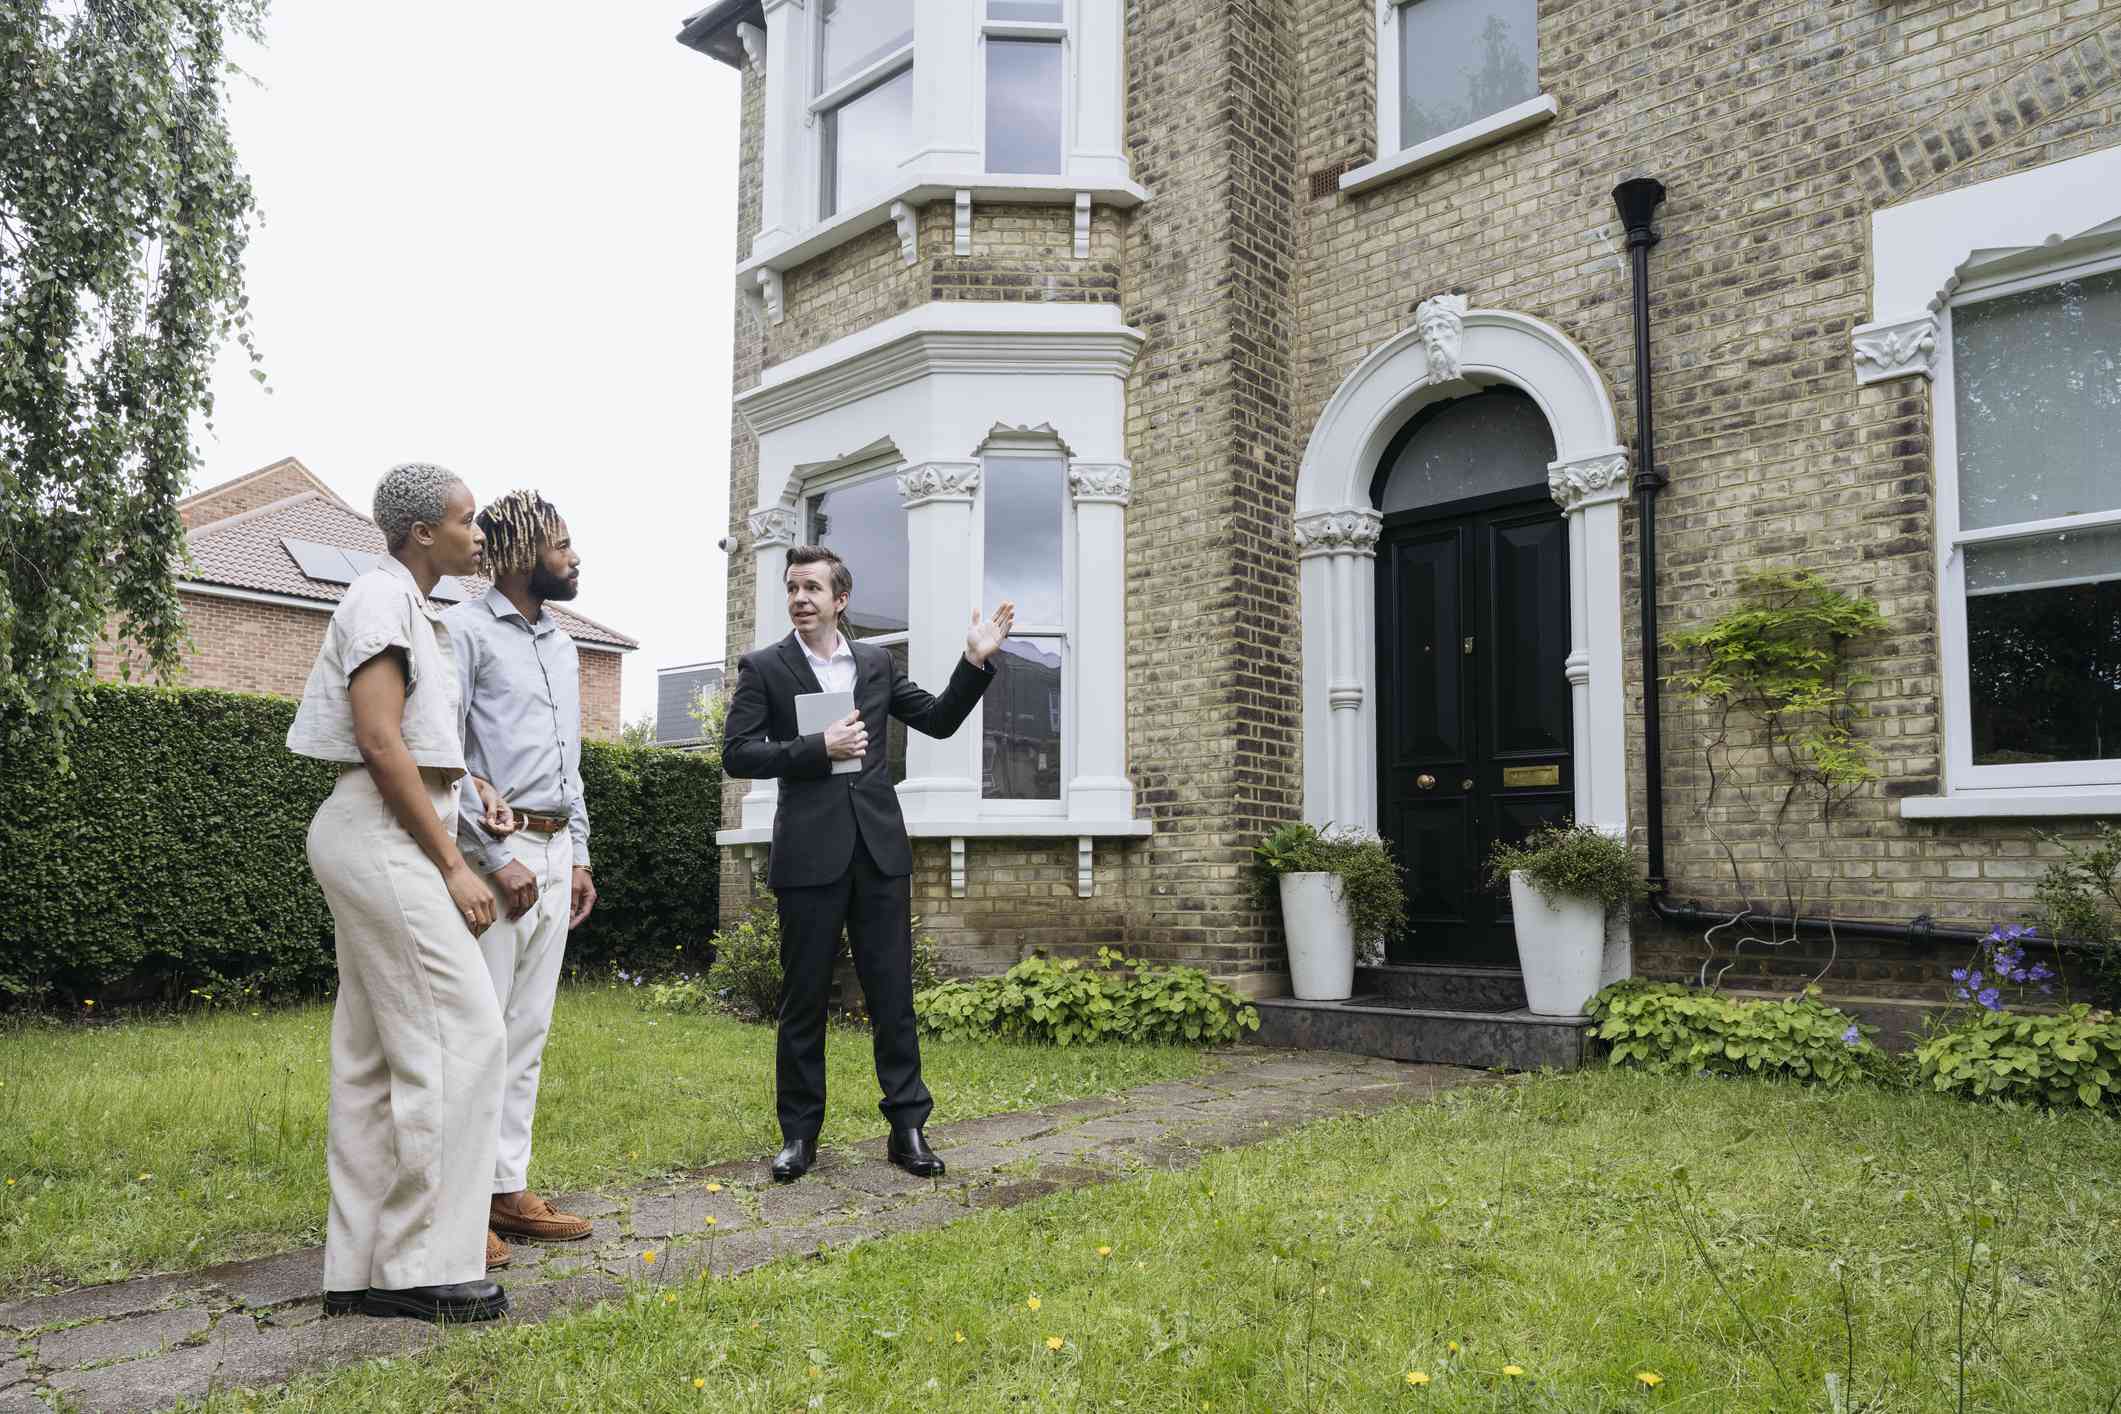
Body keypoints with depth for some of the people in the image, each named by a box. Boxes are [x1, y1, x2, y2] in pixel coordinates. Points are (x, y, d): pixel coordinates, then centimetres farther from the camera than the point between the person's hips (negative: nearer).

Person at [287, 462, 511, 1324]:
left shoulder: (411, 608, 21)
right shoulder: (382, 599, -9)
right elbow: (380, 743, -18)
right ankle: (425, 1264, -6)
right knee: (462, 1035, -11)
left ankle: (362, 1268, 14)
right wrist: (452, 866, -17)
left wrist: (468, 778, 7)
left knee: (375, 1056, 9)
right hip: (383, 834, -10)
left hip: (383, 841, 10)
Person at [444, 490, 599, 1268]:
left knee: (528, 1032, 10)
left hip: (553, 853, 8)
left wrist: (578, 853, 14)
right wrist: (495, 858, -16)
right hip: (494, 851, -8)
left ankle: (508, 1188, 17)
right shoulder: (465, 630, -6)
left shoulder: (560, 643, 18)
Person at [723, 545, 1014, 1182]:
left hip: (879, 847, 2)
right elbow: (737, 753, -3)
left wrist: (975, 662, 1)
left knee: (893, 993, 4)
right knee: (804, 998, 6)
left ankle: (907, 1128, 12)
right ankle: (799, 1134, 18)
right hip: (810, 853, -2)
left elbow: (939, 720, 14)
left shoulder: (877, 662, 12)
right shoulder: (763, 667, 3)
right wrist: (818, 748, -13)